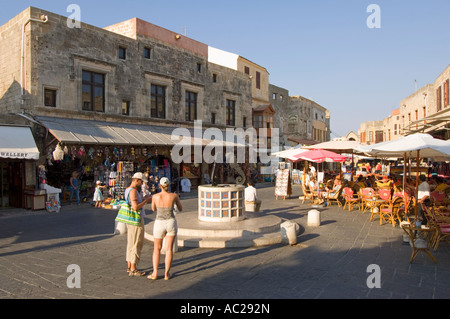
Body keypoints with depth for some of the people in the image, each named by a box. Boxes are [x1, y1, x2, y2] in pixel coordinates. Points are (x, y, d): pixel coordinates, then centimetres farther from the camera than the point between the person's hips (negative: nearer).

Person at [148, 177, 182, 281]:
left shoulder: (155, 196, -9)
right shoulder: (174, 195, -9)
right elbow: (180, 209, 5)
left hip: (159, 224, 0)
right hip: (171, 223, 0)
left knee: (157, 249, 14)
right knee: (169, 249, 7)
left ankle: (155, 273, 9)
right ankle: (167, 274, 7)